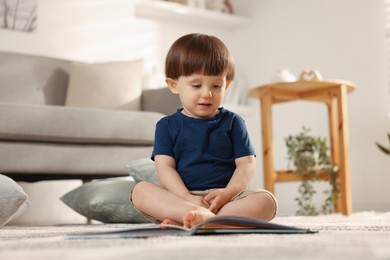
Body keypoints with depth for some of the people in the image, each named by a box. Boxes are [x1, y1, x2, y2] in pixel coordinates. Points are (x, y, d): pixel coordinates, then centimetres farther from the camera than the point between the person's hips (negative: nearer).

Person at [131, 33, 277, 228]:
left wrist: (228, 193, -17)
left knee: (267, 201, -26)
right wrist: (188, 198, -19)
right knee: (140, 190, -24)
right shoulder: (167, 126, 10)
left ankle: (185, 221, -40)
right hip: (179, 197, -1)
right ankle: (203, 216, -43)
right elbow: (165, 167, -1)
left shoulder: (232, 122, 12)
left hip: (224, 198, 1)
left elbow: (246, 164, 4)